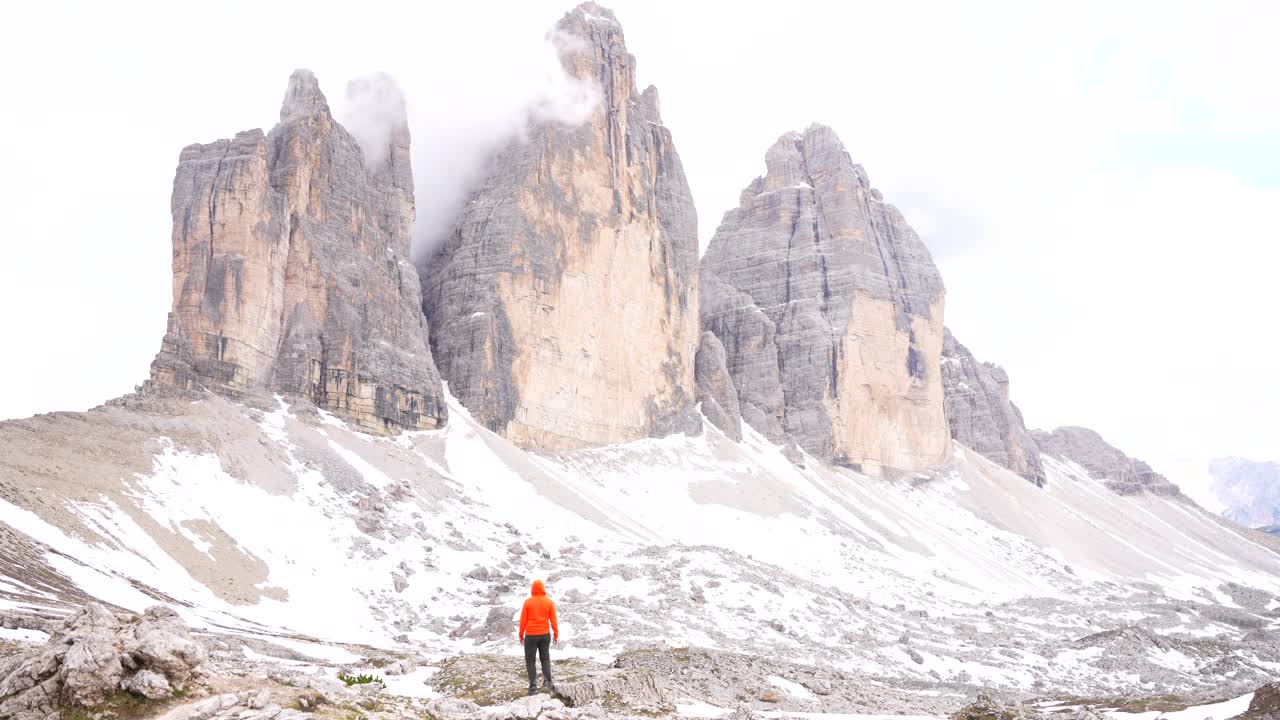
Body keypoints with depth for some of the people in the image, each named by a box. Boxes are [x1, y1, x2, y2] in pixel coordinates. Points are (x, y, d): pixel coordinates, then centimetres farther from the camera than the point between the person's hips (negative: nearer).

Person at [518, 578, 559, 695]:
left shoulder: (528, 602, -7)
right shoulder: (549, 602, -2)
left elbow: (523, 619, -4)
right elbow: (553, 620, -1)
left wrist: (521, 634, 6)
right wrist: (556, 634, 7)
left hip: (531, 635, -2)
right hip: (545, 635, 2)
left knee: (530, 660, 6)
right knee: (545, 659, 15)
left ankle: (533, 686, -1)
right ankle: (547, 681, -2)